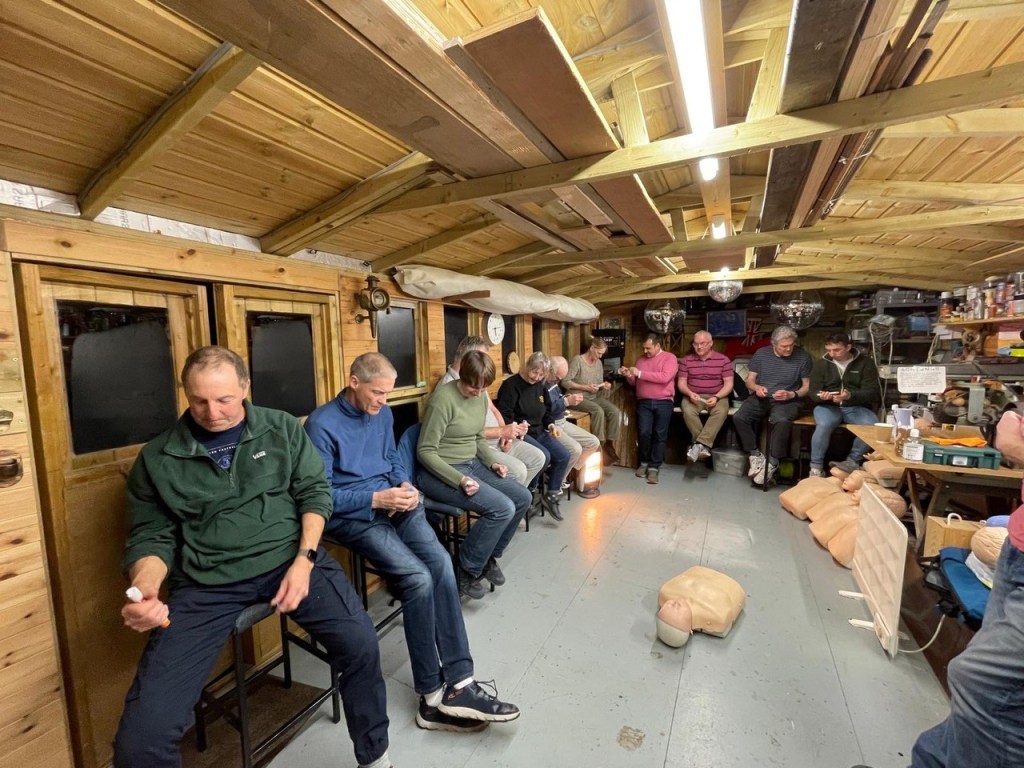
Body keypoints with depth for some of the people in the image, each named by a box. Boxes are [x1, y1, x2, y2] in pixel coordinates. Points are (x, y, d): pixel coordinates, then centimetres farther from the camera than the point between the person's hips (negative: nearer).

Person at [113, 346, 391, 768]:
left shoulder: (282, 428, 3)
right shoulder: (156, 458, 3)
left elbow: (315, 492, 3)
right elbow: (150, 536, 8)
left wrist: (304, 559, -9)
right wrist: (144, 591, -13)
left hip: (289, 559, 0)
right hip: (206, 584, 1)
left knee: (361, 644, -18)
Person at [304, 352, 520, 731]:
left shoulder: (383, 413, 10)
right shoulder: (322, 424, -10)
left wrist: (405, 485, -2)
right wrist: (376, 499, -20)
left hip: (391, 502, 6)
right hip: (350, 514, -6)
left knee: (441, 563, -19)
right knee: (419, 578, -23)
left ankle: (458, 683, -11)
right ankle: (433, 694, -4)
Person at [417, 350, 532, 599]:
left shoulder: (480, 397, 4)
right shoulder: (444, 397, -21)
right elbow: (425, 451, -19)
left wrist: (493, 462, -1)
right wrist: (459, 479, -26)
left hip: (472, 465, 8)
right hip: (442, 473, -8)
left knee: (522, 498, -2)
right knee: (502, 508, -21)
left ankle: (490, 557, 19)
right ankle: (467, 570, 1)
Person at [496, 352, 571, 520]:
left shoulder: (540, 386, 13)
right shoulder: (511, 385, -11)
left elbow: (547, 410, 23)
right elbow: (503, 415, -16)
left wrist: (550, 424, 4)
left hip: (539, 432, 8)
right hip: (520, 433, -7)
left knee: (563, 455, -10)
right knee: (544, 456, -29)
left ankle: (551, 496, 6)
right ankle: (531, 492, -2)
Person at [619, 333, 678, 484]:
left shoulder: (669, 358, 0)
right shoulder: (640, 359, 15)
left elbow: (665, 377, -18)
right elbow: (634, 383, 20)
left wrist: (640, 373, -17)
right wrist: (629, 375, -3)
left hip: (663, 402, -3)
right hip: (644, 402, 3)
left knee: (660, 435, -2)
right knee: (644, 432, -8)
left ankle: (654, 467, 7)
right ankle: (644, 462, 12)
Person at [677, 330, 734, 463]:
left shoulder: (723, 360, 2)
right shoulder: (686, 360, 5)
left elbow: (728, 384, -1)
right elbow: (681, 383, 4)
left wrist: (716, 397, -18)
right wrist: (690, 394, -18)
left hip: (717, 396, 0)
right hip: (693, 396, 1)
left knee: (721, 411, -34)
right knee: (687, 411, -33)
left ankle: (699, 444, -34)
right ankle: (704, 446, -22)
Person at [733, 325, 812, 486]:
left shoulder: (803, 357, 0)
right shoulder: (761, 354, 4)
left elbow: (806, 387, 4)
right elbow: (749, 380, 8)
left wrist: (792, 394, -16)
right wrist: (756, 387, -16)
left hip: (787, 401, -2)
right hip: (761, 398, 2)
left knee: (782, 421, -37)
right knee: (739, 417, -26)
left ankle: (772, 462, -18)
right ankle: (755, 455, -10)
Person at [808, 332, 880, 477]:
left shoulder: (865, 362, 3)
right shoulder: (821, 364, 6)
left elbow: (871, 392, -6)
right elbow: (813, 393, 3)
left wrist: (850, 395, -28)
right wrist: (821, 396, -23)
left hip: (856, 407, 1)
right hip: (828, 406, -1)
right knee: (824, 425, -33)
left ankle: (852, 461, -10)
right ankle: (816, 467, -21)